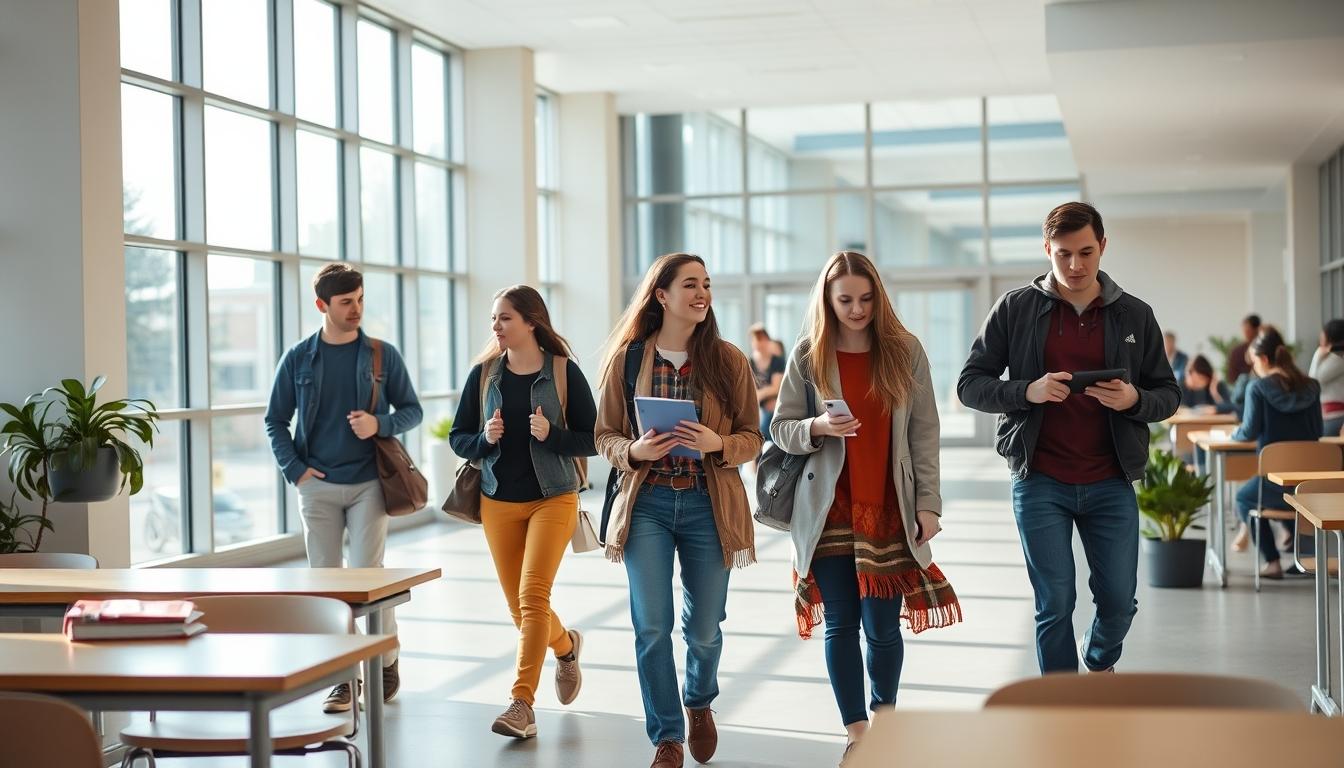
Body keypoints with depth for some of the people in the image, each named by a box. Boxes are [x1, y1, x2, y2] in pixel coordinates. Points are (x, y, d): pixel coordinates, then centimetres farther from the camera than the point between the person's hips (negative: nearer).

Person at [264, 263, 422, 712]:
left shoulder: (383, 355, 2)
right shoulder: (299, 359, 3)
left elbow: (412, 410, 6)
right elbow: (275, 421, 9)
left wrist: (380, 424, -14)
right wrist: (294, 469, -3)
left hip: (368, 483, -1)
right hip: (318, 486, 2)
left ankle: (387, 662, 17)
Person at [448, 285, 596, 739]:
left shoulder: (563, 371, -6)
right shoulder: (483, 373, 2)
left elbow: (592, 440, -5)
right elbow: (458, 438, 6)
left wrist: (552, 434, -22)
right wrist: (485, 439, -14)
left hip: (553, 498, -4)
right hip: (498, 501, 4)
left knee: (533, 596, -17)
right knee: (519, 607, 10)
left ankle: (522, 703, -14)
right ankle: (566, 645, 42)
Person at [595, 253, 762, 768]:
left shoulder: (728, 360, -1)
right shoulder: (626, 359, 0)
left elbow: (751, 439, 2)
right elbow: (605, 436, 5)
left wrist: (717, 443, -19)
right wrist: (635, 451, -16)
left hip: (708, 505, 0)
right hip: (647, 503, 0)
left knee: (703, 627, 10)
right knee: (652, 627, -3)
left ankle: (700, 703, 42)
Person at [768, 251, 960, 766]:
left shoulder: (905, 351, 1)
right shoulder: (807, 356, 0)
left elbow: (924, 432, 3)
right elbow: (780, 429, 3)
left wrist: (928, 503, -2)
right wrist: (817, 428, -18)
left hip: (889, 511, 0)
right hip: (828, 513, 0)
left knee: (883, 626, 0)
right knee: (840, 625, 3)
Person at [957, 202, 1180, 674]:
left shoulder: (1134, 315, 5)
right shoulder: (1016, 308, 0)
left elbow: (1168, 394, 9)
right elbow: (970, 385, 1)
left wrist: (1134, 400, -14)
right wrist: (1027, 391, -18)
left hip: (1111, 483, 2)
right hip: (1040, 481, -2)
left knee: (1119, 599, 7)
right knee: (1055, 604, 1)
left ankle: (1100, 664, 39)